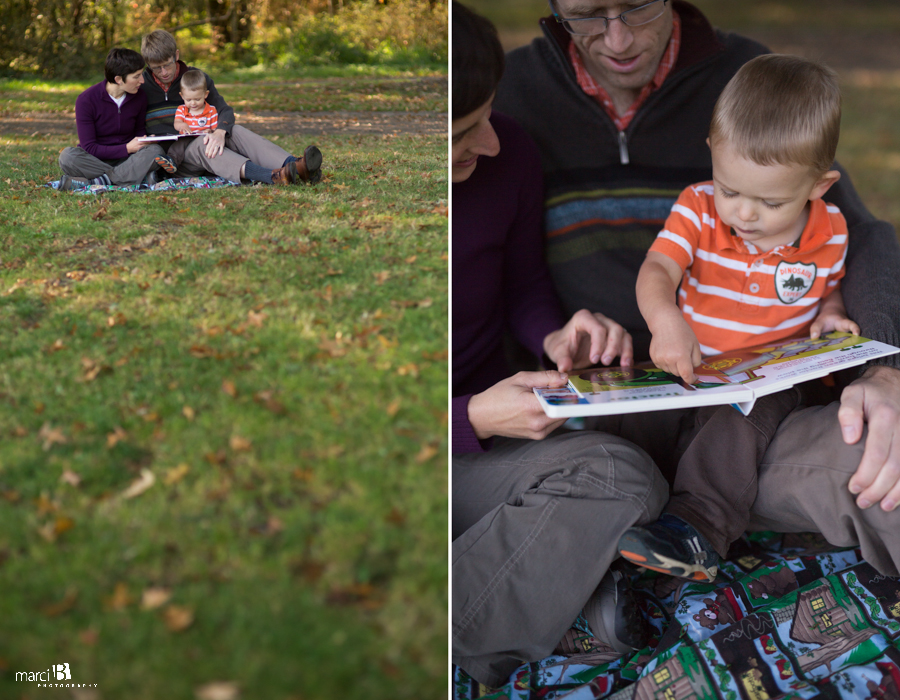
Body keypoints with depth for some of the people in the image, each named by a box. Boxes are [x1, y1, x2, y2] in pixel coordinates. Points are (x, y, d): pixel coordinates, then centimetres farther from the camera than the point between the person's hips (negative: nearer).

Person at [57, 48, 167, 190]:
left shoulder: (140, 97, 0)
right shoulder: (86, 100, -13)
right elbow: (89, 148, -15)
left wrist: (145, 140, -8)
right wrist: (127, 148, -21)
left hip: (127, 159, 2)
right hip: (95, 160, -2)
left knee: (155, 151, -28)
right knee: (67, 156, -34)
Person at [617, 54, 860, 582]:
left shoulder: (830, 233, -4)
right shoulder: (698, 208, -7)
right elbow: (657, 270, -21)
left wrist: (831, 315, -6)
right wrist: (665, 320, -42)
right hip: (692, 364, 2)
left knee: (741, 418, -33)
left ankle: (701, 524, -43)